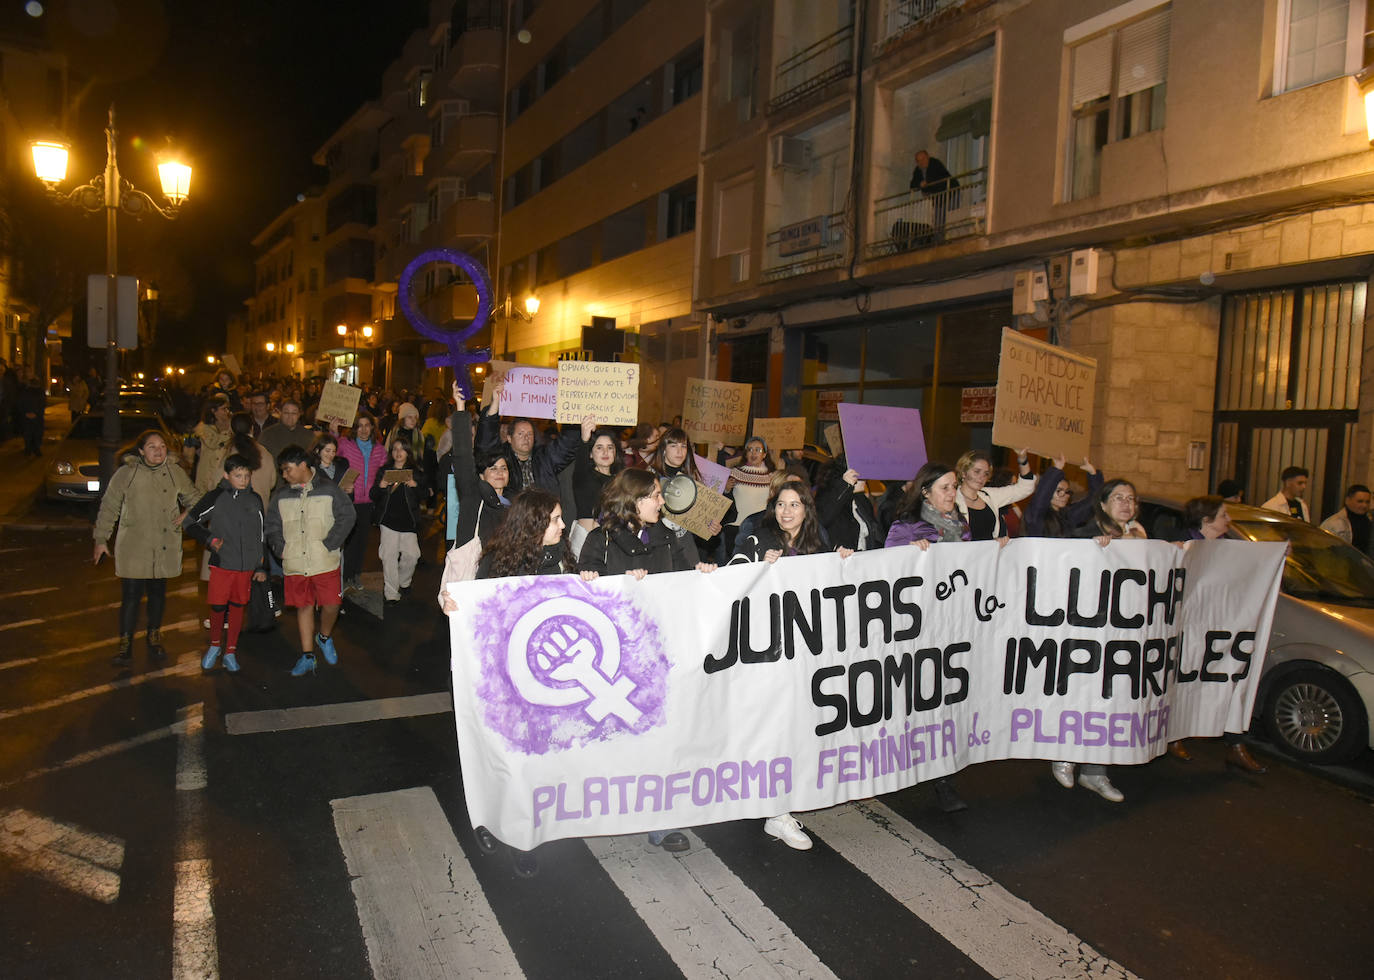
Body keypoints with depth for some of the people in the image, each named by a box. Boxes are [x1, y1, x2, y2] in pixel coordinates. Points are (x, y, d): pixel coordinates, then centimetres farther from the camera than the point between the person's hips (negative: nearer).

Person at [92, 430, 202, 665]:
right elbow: (109, 507, 3)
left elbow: (195, 498, 17)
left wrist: (187, 513, -4)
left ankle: (154, 638, 30)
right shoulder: (126, 474, -4)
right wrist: (101, 539, 4)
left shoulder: (176, 473, 2)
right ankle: (125, 644, 10)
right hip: (133, 548, -2)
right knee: (131, 596, -3)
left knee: (158, 593, 14)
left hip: (164, 548, 3)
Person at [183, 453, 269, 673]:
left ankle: (230, 652, 19)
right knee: (217, 606, 1)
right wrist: (210, 540, -7)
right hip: (221, 564, -2)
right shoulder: (216, 497, -3)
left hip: (246, 566, 2)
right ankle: (215, 645, 25)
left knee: (237, 607, 7)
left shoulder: (255, 501, 6)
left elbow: (262, 536, 12)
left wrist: (262, 567, 11)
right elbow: (189, 522, 4)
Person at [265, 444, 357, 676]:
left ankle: (325, 637, 26)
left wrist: (330, 544, -11)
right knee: (304, 607, 8)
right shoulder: (281, 496, 9)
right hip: (295, 564, 3)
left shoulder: (329, 489, -2)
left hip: (325, 561, -3)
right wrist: (281, 549, 0)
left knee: (331, 604, -5)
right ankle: (307, 656, 17)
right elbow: (272, 525, 14)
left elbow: (348, 516, -5)